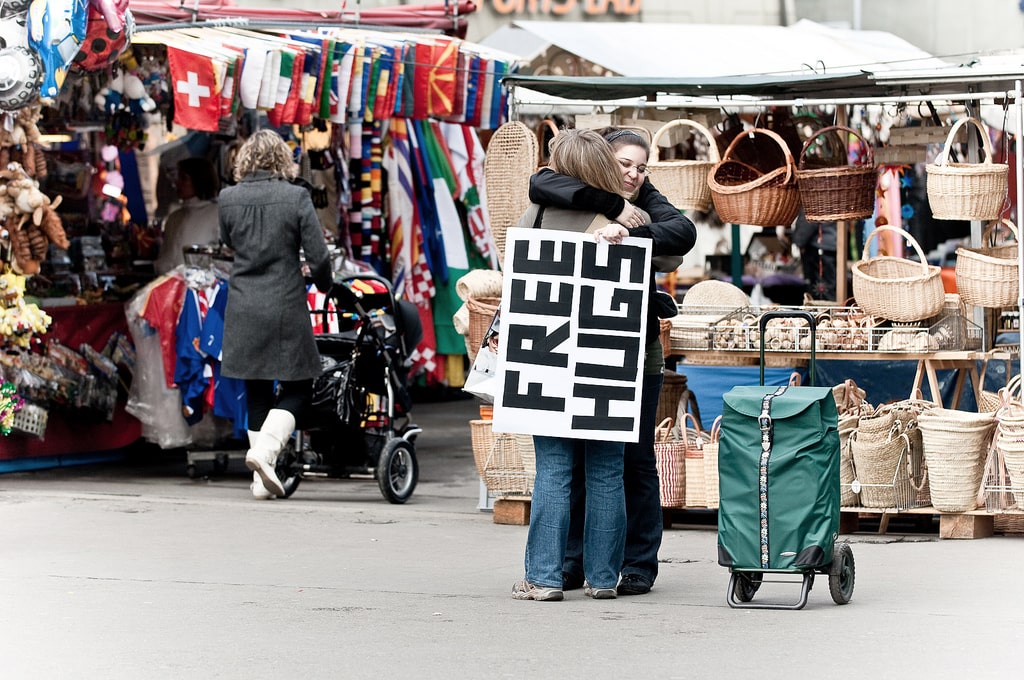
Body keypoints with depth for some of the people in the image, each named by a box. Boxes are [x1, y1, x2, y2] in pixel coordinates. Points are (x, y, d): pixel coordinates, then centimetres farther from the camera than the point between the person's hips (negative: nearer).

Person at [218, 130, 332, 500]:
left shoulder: (228, 199, -1)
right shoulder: (296, 198, -10)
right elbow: (318, 256, -9)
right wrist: (325, 287, 11)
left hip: (242, 311, 4)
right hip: (285, 307, -3)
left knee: (257, 392, 12)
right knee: (297, 386, 8)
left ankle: (262, 479, 12)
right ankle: (264, 450, -14)